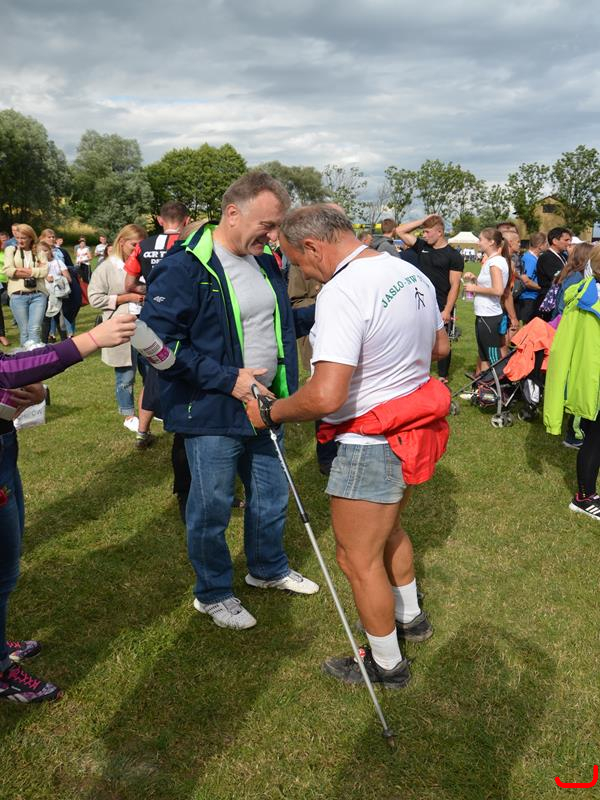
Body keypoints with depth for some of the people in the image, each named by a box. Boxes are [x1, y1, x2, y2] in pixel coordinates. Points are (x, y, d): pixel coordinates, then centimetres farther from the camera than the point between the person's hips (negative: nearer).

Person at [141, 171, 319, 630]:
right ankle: (213, 593, 32)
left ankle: (268, 569, 46)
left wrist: (321, 312, 1)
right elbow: (159, 344, -22)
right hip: (212, 416, -7)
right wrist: (229, 380, -24)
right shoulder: (184, 267, -18)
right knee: (212, 508, 9)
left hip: (264, 404, 7)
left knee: (271, 497, 21)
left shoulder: (265, 263, 7)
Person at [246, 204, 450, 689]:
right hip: (414, 430, 10)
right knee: (387, 528, 30)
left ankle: (386, 664, 29)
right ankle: (409, 617, 50)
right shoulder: (412, 274, 1)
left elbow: (326, 397, -34)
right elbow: (440, 347, 15)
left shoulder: (341, 292, -26)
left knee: (359, 560, 9)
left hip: (372, 444, -9)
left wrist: (270, 412, -18)